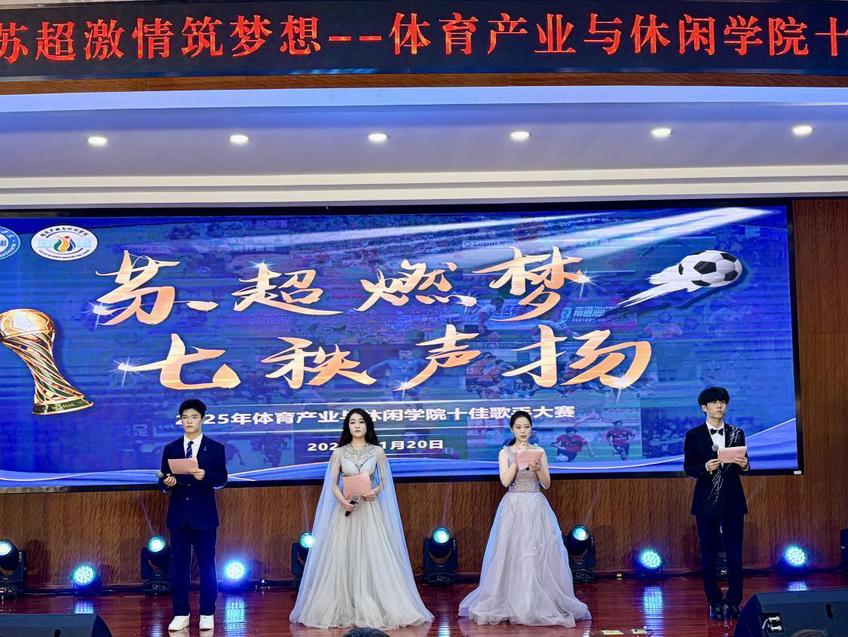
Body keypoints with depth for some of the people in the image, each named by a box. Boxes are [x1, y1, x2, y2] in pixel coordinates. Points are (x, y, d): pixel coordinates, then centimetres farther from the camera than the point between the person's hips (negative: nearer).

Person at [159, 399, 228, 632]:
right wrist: (166, 483, -17)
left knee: (206, 565, 2)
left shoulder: (215, 448, 2)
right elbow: (163, 481, 6)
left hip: (204, 515, -2)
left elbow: (222, 479, -6)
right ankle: (181, 614, 12)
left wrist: (205, 476, -24)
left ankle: (207, 614, 11)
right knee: (180, 566, 5)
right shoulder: (170, 449, 9)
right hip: (178, 515, 2)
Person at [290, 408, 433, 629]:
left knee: (373, 556, -5)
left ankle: (373, 608, 3)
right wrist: (342, 500, -18)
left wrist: (375, 491, -15)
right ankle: (344, 609, 5)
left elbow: (384, 481, 6)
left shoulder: (377, 452, 4)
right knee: (343, 556, -2)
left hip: (370, 510, 0)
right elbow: (332, 484, 1)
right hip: (346, 509, 0)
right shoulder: (339, 452, 4)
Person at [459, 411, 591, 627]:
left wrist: (538, 468, -15)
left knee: (538, 554, -3)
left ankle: (540, 603, 6)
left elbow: (547, 484, 3)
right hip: (513, 506, -1)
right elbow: (505, 481, -9)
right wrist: (518, 458, -15)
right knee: (511, 554, -3)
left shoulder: (539, 451, 7)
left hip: (536, 506, 1)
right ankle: (510, 603, 7)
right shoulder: (505, 452, 4)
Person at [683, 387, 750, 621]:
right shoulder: (694, 435, 0)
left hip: (733, 499, 2)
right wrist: (706, 468, -21)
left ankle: (734, 602, 10)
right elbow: (688, 468, -2)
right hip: (707, 500, -2)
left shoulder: (736, 433, 7)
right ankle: (715, 602, 12)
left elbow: (743, 467, 9)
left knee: (735, 552, 1)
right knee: (708, 554, 2)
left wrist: (744, 465, -14)